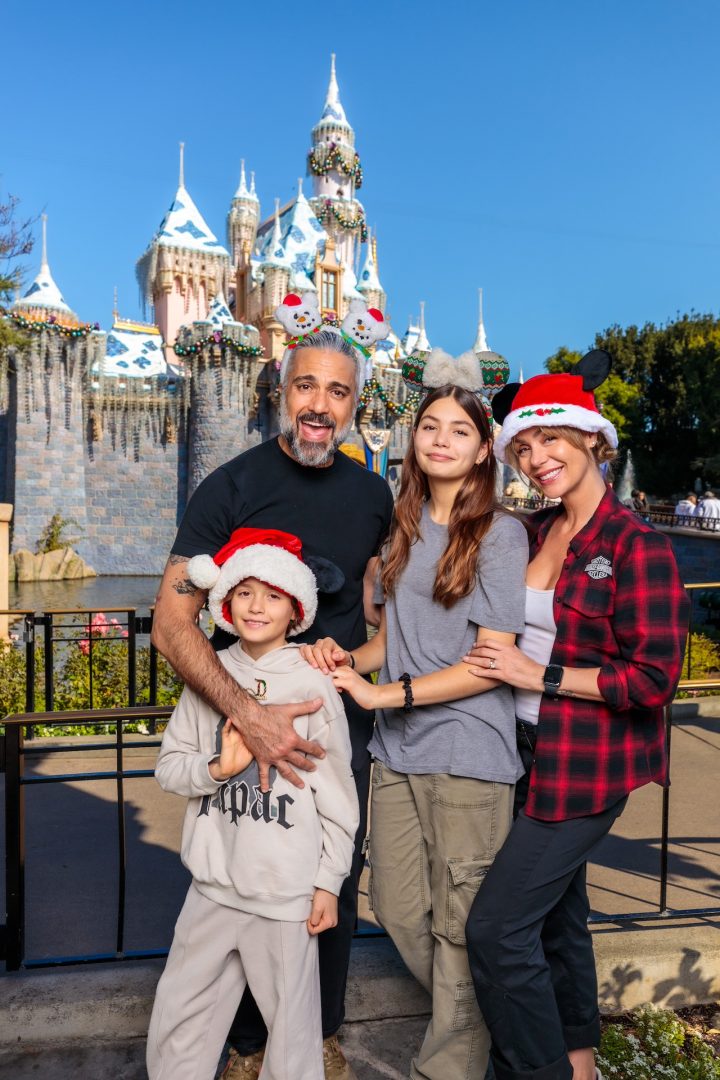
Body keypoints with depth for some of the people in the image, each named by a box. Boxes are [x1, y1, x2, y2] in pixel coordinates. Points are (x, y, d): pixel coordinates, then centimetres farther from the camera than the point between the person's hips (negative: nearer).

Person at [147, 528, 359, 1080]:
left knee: (292, 1022, 9)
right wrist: (216, 768, -15)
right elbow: (169, 766, 5)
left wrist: (329, 883, -3)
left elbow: (337, 792, -5)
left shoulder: (312, 685, -9)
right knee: (178, 1018, 15)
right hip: (214, 883, 4)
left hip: (285, 889, -3)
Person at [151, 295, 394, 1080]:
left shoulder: (371, 495, 1)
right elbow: (172, 621, -19)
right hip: (248, 718, -3)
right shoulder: (232, 487, -13)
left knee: (336, 887, 15)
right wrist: (247, 715, -29)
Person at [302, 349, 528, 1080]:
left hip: (467, 754, -6)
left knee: (458, 926, 7)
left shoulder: (499, 533, -8)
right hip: (396, 749, 6)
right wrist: (349, 658, -4)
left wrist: (386, 693, -16)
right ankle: (476, 1019, 42)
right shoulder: (406, 527, 10)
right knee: (397, 909, 17)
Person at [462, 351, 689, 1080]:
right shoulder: (537, 531, 5)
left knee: (497, 925, -5)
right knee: (556, 911, 22)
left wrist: (539, 674, -18)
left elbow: (654, 678, -18)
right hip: (534, 749, 7)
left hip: (587, 765, -7)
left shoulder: (636, 547, -16)